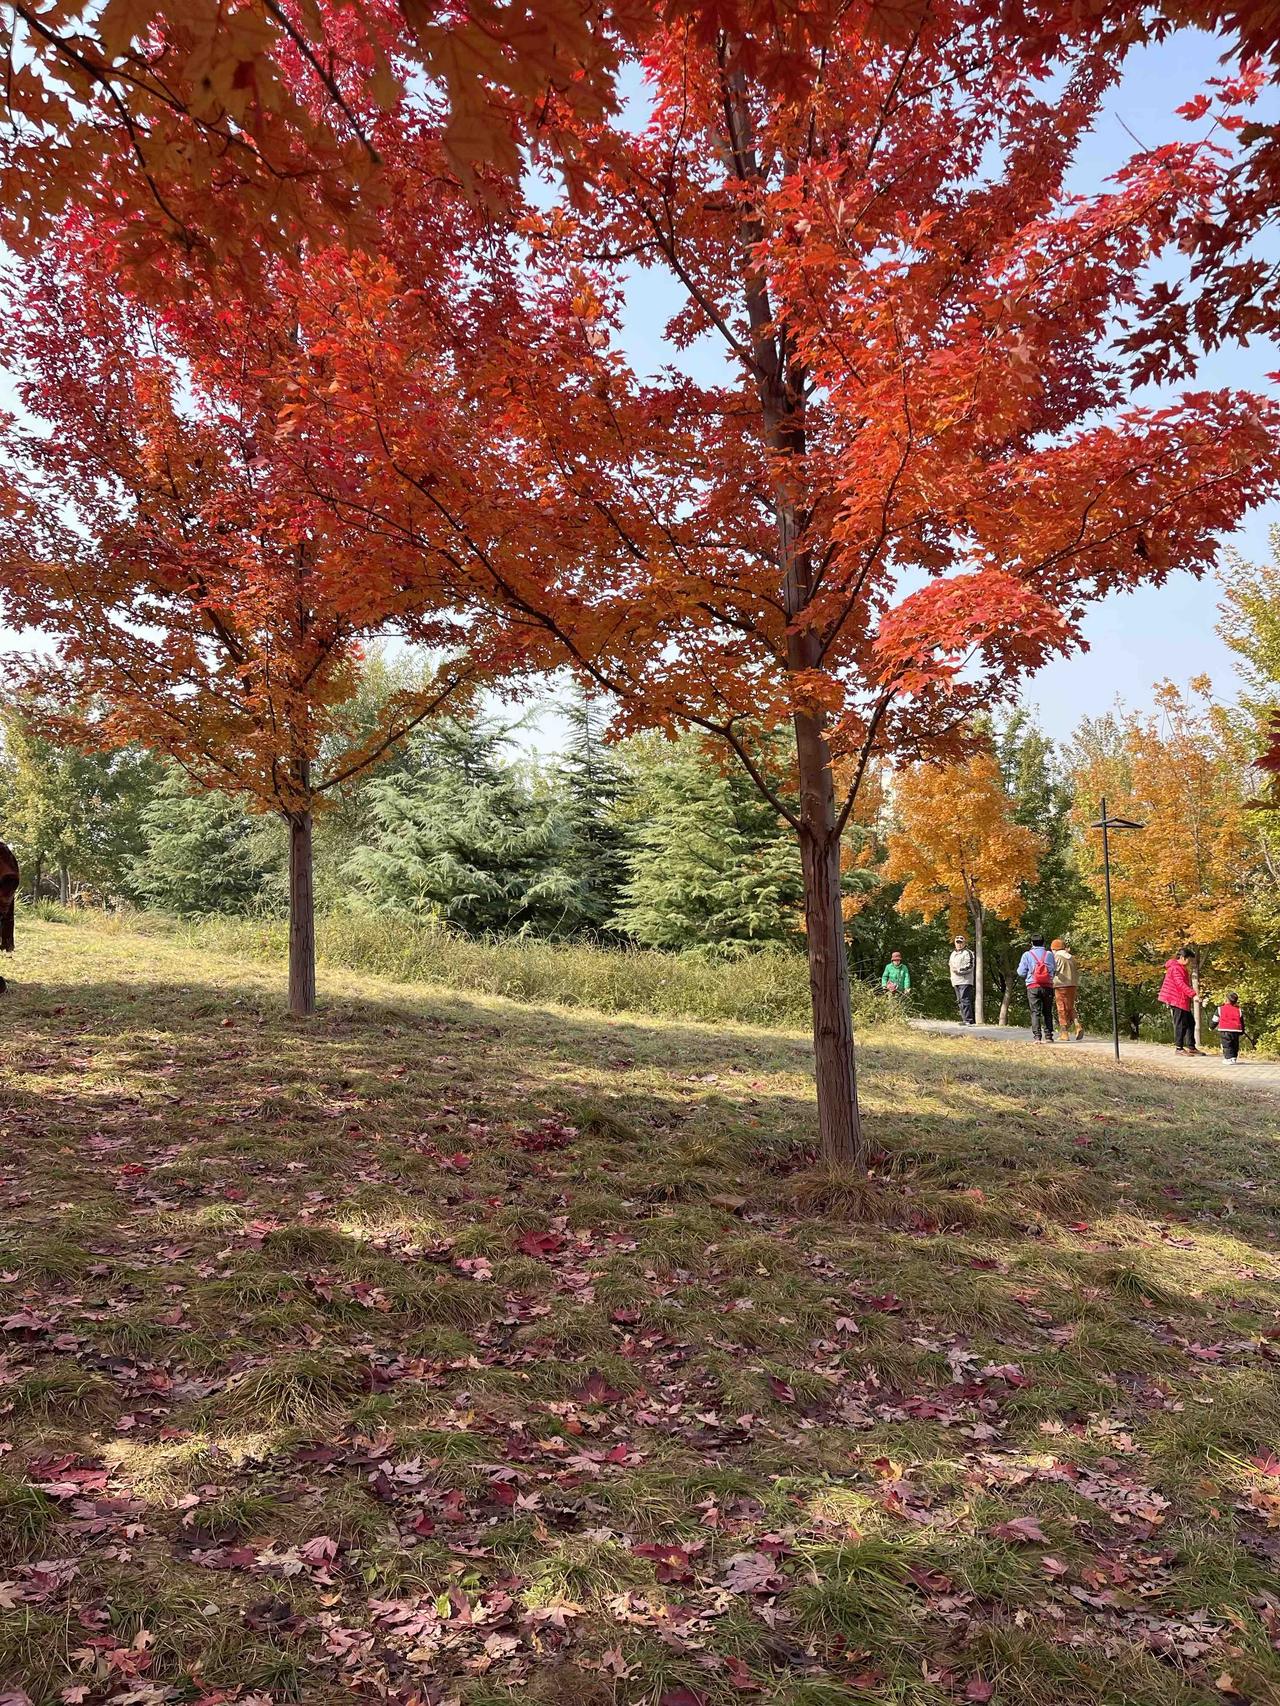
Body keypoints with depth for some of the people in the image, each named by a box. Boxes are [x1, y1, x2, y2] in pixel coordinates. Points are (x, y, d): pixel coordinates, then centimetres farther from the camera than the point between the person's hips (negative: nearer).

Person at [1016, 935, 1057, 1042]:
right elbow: (1055, 969, 17)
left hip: (1033, 987, -2)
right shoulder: (1049, 954, 5)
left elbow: (1021, 972, 1)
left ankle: (1037, 1037, -11)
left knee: (1035, 1012, -2)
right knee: (1047, 1012, 11)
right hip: (1048, 986, 2)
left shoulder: (1027, 955, 1)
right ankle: (1048, 1036, 9)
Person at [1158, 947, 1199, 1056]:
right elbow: (1181, 984, -25)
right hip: (1177, 1001, -11)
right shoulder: (1175, 968, -14)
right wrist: (1193, 994, -32)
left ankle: (1191, 1046, 19)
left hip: (1183, 1001, 11)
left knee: (1190, 1022, 13)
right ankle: (1178, 1048, -2)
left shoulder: (1181, 968, 20)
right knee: (1181, 1024, -7)